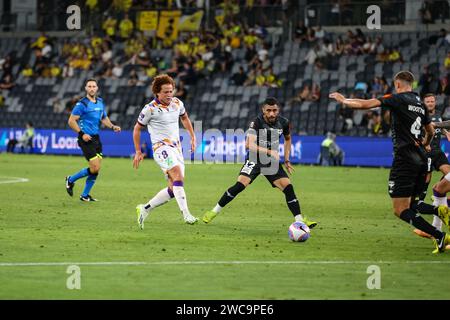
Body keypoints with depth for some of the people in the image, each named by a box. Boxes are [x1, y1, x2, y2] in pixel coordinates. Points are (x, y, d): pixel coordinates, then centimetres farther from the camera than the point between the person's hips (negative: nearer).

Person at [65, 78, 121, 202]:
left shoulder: (100, 102, 11)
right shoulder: (82, 104, -11)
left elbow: (104, 118, 24)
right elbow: (71, 121, -11)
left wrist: (112, 126, 6)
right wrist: (82, 134, -20)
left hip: (96, 138, 7)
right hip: (86, 139, -7)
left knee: (96, 169, 5)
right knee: (95, 168, -13)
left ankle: (85, 195, 16)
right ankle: (71, 180, 8)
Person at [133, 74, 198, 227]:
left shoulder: (177, 103, 6)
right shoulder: (150, 108, -10)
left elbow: (184, 118, 28)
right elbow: (137, 128, 3)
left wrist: (193, 137, 23)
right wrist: (138, 152, 5)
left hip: (176, 148, 7)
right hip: (161, 147, -7)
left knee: (174, 189, 4)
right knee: (178, 176, -29)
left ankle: (145, 209, 18)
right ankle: (186, 214, -37)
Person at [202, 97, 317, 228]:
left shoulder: (283, 123, -4)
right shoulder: (257, 122, -19)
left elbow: (287, 139, 18)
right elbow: (249, 145, -31)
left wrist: (287, 160, 11)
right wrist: (269, 152, -40)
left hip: (273, 162, 4)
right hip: (255, 160, -4)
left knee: (288, 188, -8)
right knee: (240, 185, -21)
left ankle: (300, 220, 0)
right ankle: (214, 211, -8)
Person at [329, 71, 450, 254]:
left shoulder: (398, 99, -5)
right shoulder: (420, 104, 16)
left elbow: (365, 104, -8)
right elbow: (430, 131, 30)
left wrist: (344, 101, 10)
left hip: (404, 159, -8)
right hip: (420, 161, 8)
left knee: (400, 210, -7)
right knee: (409, 206, 18)